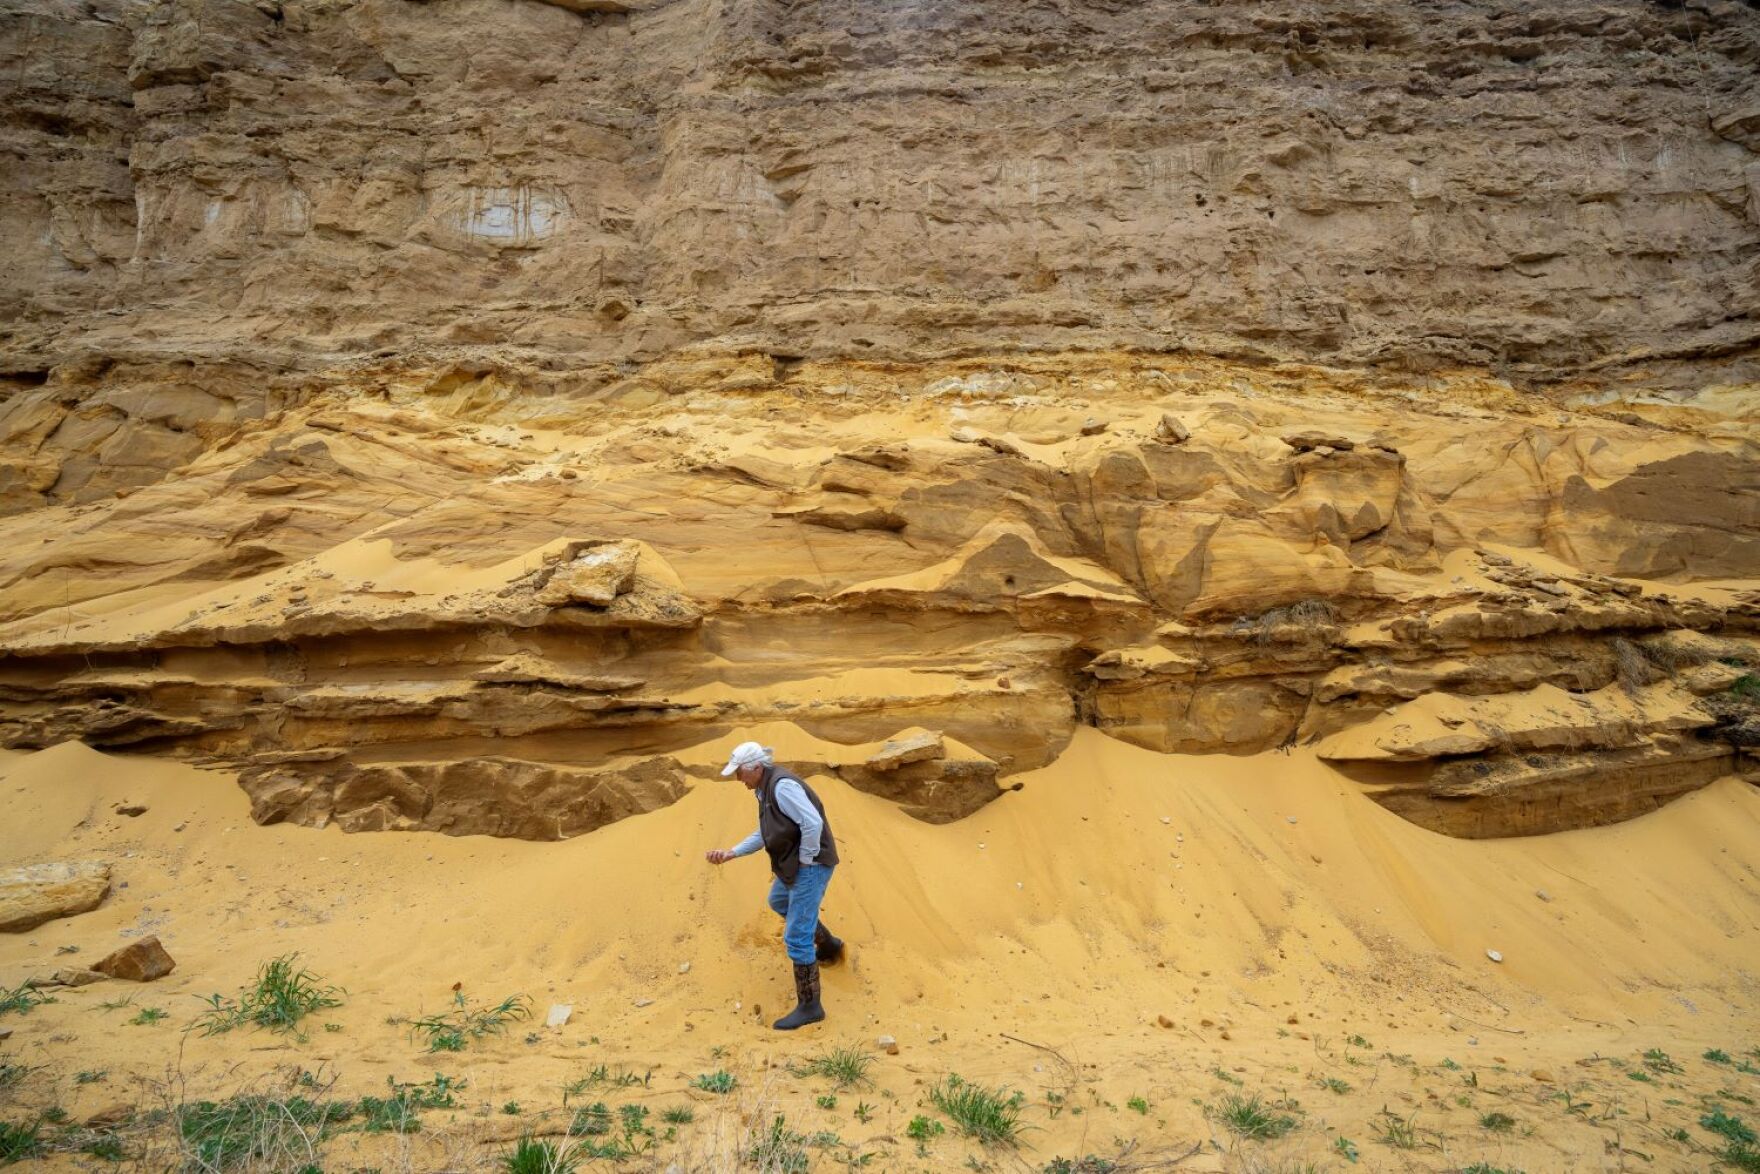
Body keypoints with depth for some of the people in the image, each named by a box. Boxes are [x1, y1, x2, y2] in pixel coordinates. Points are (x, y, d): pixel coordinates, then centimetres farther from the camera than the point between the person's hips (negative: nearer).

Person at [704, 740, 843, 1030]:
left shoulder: (782, 786, -24)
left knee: (796, 937, -6)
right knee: (778, 902, 34)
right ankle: (829, 946, 48)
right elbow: (764, 834, 15)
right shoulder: (765, 789, 8)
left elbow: (813, 823, -31)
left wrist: (804, 863, -19)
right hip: (795, 861, 11)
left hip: (810, 865, -11)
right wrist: (731, 853, 5)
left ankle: (809, 1006, 6)